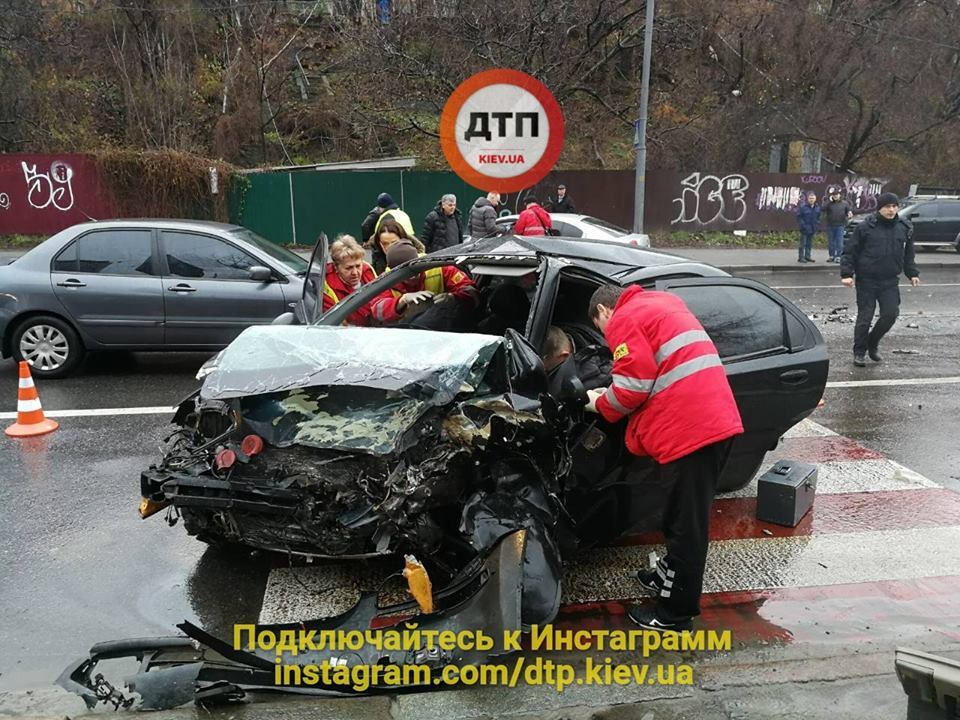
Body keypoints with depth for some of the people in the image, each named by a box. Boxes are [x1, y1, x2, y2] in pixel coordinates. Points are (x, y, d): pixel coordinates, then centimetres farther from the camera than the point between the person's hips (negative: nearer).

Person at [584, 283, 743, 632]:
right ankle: (671, 576, 40)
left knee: (686, 523, 1)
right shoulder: (662, 303, 25)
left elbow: (633, 387, -11)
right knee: (689, 515, 23)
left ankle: (674, 613, 13)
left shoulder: (625, 318, -3)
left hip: (690, 430, -9)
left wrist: (601, 404, 8)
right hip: (719, 420, 9)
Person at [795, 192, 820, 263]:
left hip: (813, 229, 6)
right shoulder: (802, 206, -11)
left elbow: (818, 217, 18)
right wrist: (802, 225, -14)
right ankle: (801, 257, 1)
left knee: (809, 243, 13)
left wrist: (817, 224, 4)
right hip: (805, 229, -6)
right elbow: (799, 217, -9)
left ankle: (807, 256, 21)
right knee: (803, 243, -4)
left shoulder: (817, 207, 8)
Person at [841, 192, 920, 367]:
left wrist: (912, 273, 12)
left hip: (890, 281, 4)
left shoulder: (905, 227, 6)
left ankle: (873, 343, 22)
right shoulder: (865, 227, -7)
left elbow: (908, 254, 17)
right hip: (866, 281, -4)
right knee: (865, 317, 0)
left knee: (891, 314, -2)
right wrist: (846, 273, -12)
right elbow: (849, 251, -5)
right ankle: (859, 352, 14)